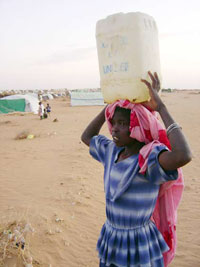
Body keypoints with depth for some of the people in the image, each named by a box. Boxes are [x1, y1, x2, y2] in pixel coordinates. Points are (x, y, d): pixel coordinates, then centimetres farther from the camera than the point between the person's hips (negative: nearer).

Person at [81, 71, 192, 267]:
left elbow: (183, 156, -44)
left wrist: (160, 107, -34)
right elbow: (86, 137, 14)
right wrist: (112, 103, 5)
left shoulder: (150, 157, -23)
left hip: (140, 245, -6)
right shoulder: (113, 150, -1)